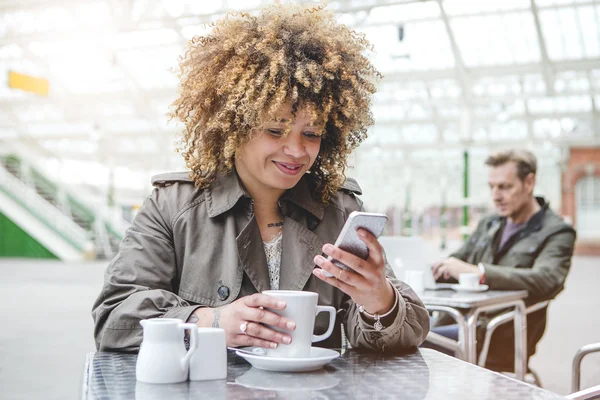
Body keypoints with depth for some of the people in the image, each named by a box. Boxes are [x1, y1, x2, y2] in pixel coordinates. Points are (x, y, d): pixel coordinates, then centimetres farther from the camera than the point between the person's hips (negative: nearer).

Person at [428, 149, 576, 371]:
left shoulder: (557, 233, -1)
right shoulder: (488, 225, 20)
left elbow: (546, 280, -20)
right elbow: (457, 261, 25)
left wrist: (478, 271, -29)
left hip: (503, 336, -6)